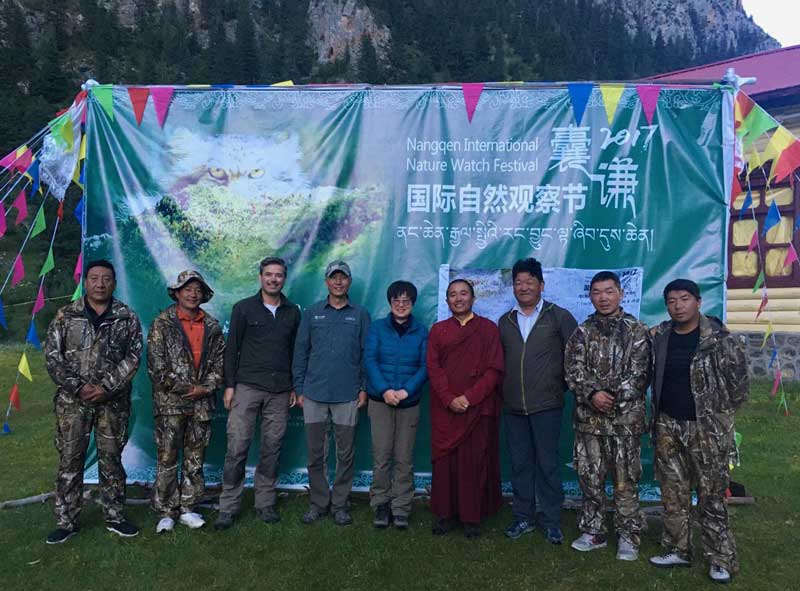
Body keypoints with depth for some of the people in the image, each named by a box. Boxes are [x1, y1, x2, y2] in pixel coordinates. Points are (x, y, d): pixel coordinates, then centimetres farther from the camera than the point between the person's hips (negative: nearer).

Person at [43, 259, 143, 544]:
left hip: (113, 402, 0)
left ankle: (115, 517, 21)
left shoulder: (127, 318, 2)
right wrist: (78, 387, -12)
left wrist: (105, 388, -13)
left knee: (111, 459, 8)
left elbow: (133, 357, -3)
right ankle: (66, 522, 18)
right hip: (72, 400, 0)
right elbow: (52, 355, -1)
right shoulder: (66, 315, 3)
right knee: (69, 460, 5)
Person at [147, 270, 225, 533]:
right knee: (167, 459, 2)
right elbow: (156, 364, -9)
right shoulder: (162, 323, -2)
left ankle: (188, 509, 22)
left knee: (195, 460, 10)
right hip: (170, 402, -3)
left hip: (201, 403, 4)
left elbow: (219, 361, 9)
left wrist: (206, 387, -6)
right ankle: (166, 512, 14)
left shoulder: (212, 326, 9)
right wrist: (183, 389, -11)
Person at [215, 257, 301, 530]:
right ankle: (228, 507, 8)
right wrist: (229, 385, -3)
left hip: (279, 391, 2)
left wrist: (294, 387, 9)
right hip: (247, 386, -2)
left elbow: (295, 351, 13)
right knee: (237, 447, -3)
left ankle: (266, 503, 19)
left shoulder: (293, 312, 10)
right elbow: (232, 349, 3)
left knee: (272, 448, 7)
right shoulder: (244, 308, 3)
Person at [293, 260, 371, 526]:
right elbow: (300, 352, 7)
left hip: (348, 395, -1)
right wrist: (299, 389, 3)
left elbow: (367, 354, 4)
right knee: (315, 453, 8)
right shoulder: (312, 313, 7)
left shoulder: (360, 315, 5)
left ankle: (340, 504, 20)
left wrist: (364, 388, -2)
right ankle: (318, 502, 23)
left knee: (345, 454, 7)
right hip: (314, 394, 1)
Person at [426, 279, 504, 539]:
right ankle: (444, 514, 15)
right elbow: (433, 368, 2)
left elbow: (495, 369, -2)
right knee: (444, 459, 4)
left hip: (478, 408, -1)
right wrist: (449, 399, -12)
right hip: (445, 408, 2)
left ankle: (472, 517, 11)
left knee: (474, 461, 1)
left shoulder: (488, 328, 5)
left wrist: (469, 397, -12)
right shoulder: (438, 330, 11)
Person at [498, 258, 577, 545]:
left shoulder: (559, 317, -1)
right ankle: (523, 516, 24)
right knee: (519, 463, 11)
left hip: (546, 405, -3)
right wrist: (503, 391, 11)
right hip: (513, 406, 4)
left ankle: (551, 520, 17)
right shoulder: (505, 321, 11)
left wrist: (565, 384, 1)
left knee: (548, 464, 3)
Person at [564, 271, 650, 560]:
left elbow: (639, 373, -6)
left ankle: (628, 536, 19)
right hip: (588, 416, 3)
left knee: (626, 480, 5)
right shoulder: (582, 332, 7)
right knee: (589, 478, 10)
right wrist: (593, 394, -17)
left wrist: (612, 397, -15)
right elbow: (573, 371, -1)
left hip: (626, 417, -2)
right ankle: (592, 532, 24)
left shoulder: (636, 330, 0)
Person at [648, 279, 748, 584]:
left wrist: (718, 413, 0)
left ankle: (722, 559, 17)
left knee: (711, 498, 3)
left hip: (706, 428, -4)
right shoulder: (659, 336, 3)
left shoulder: (719, 338, -11)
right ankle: (677, 550, 26)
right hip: (667, 426, 5)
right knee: (672, 494, 12)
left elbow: (738, 383, -6)